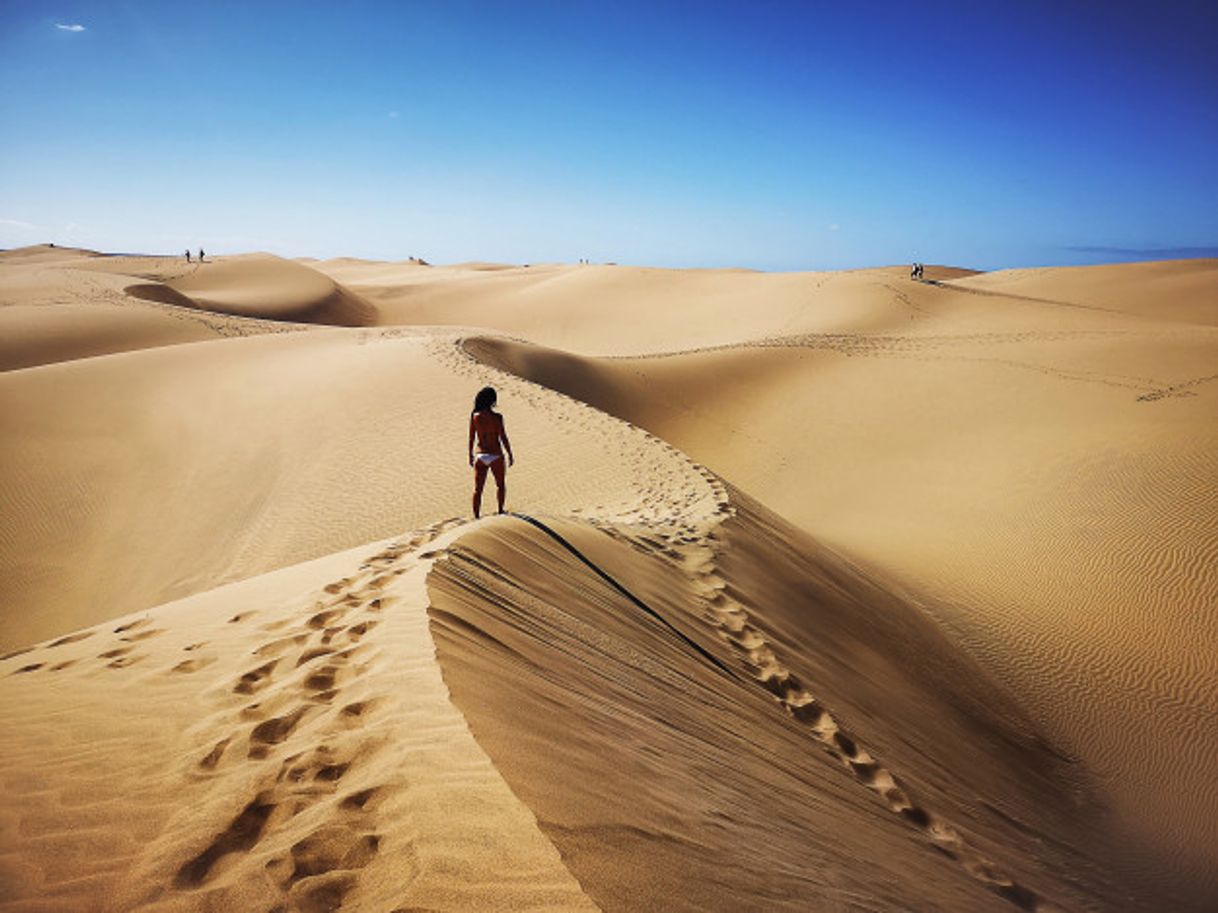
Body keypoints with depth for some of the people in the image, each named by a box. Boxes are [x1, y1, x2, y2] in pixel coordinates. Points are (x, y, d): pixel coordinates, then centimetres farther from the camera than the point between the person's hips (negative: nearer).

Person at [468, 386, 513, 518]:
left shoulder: (474, 416, -5)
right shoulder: (496, 417, -15)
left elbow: (471, 438, 2)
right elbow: (503, 438, -11)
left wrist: (471, 455, 15)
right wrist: (510, 454, 1)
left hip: (480, 456, 2)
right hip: (495, 456, -2)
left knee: (477, 489, 6)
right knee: (500, 484, 22)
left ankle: (476, 517, 4)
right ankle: (500, 511, 34)